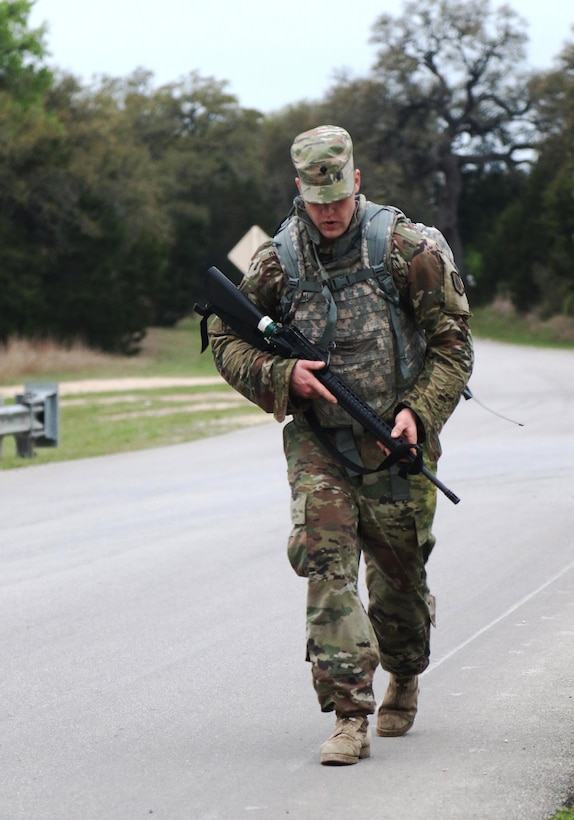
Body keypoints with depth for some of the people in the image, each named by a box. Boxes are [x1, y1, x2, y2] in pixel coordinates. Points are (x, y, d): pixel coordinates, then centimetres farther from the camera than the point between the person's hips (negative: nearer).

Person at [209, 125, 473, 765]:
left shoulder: (406, 248, -7)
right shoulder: (277, 260, -1)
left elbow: (452, 341, -1)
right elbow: (225, 339, 8)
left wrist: (419, 409, -14)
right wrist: (281, 376, -10)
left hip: (394, 439, -1)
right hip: (316, 440, 1)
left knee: (398, 571, 9)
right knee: (325, 558, -16)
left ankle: (404, 678, 41)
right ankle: (350, 717, -15)